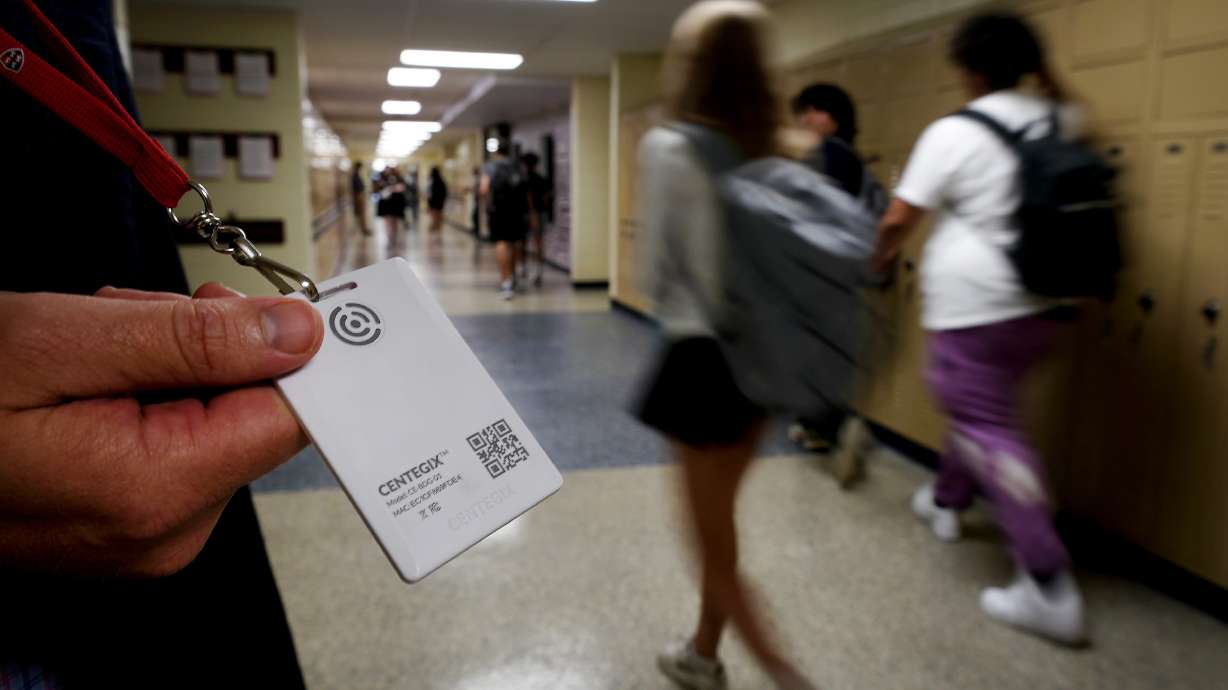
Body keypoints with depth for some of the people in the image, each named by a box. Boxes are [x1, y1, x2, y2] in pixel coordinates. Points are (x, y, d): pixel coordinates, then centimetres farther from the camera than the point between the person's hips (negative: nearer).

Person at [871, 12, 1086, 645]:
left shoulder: (953, 133, -9)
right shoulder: (1058, 125, 7)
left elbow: (898, 220, -7)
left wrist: (877, 257, 14)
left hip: (974, 305, -7)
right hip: (1041, 302, 7)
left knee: (989, 430, -3)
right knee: (981, 408, 24)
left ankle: (1049, 590, -4)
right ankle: (946, 501, 44)